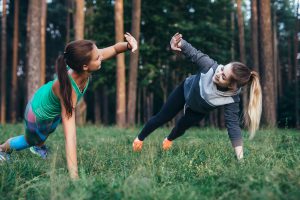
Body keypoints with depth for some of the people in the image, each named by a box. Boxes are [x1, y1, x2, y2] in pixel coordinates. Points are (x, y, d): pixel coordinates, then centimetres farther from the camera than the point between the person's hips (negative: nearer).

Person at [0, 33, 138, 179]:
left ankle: (37, 146, 67)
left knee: (47, 132, 36)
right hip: (39, 114, -5)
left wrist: (128, 45, -40)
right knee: (33, 141, 28)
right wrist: (74, 176, -54)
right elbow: (70, 136, -51)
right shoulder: (68, 90, -49)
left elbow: (114, 48, -17)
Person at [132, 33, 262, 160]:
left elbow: (233, 125, -40)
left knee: (182, 126, 12)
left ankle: (169, 140, 52)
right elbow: (194, 54, -29)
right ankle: (139, 139, 37)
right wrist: (180, 44, -50)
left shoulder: (231, 99, -42)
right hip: (186, 90, 0)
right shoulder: (211, 66, -42)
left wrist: (240, 157, -45)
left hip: (199, 110, 0)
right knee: (161, 118, 10)